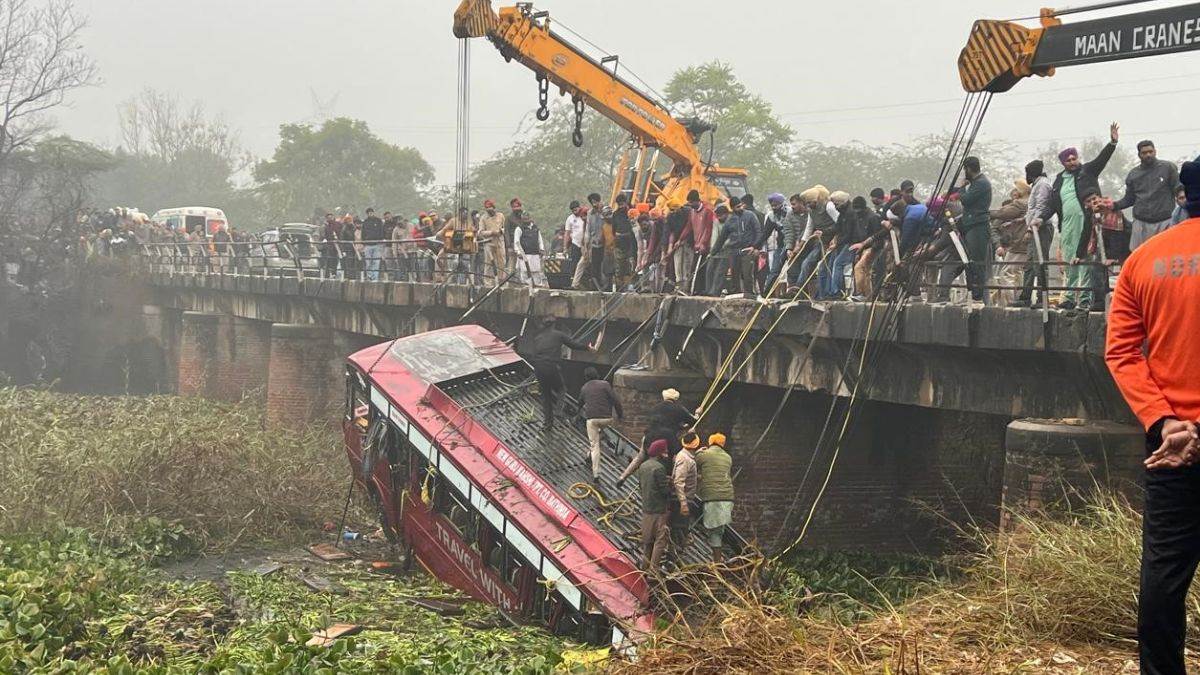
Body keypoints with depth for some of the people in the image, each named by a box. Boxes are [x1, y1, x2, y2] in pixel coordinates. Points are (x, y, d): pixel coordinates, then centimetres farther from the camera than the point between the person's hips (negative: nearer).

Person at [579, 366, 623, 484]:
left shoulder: (584, 388, 10)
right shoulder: (604, 384, -1)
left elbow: (580, 402, 28)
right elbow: (615, 400, -7)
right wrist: (620, 414, 4)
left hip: (591, 418, 1)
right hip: (606, 418, -1)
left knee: (595, 446, 2)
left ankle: (595, 474, -4)